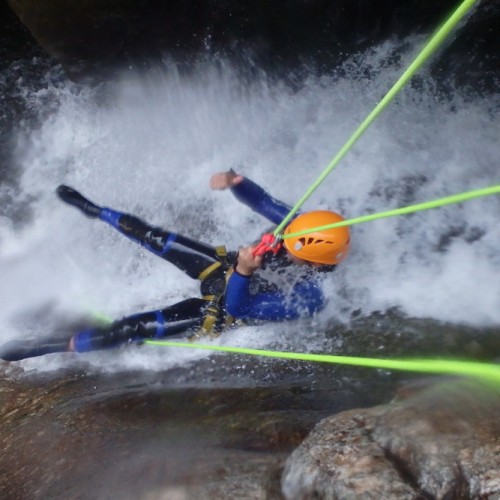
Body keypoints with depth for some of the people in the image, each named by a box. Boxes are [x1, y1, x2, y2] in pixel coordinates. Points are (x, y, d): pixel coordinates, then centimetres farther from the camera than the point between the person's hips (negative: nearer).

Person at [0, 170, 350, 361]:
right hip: (226, 267, 5)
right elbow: (262, 200, -16)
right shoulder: (302, 227, -20)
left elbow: (237, 309, -32)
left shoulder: (306, 300, -35)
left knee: (133, 328, -9)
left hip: (220, 311, -5)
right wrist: (236, 181, -35)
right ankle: (94, 210, 30)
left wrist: (243, 272, -48)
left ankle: (53, 346, 7)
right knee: (152, 237, 3)